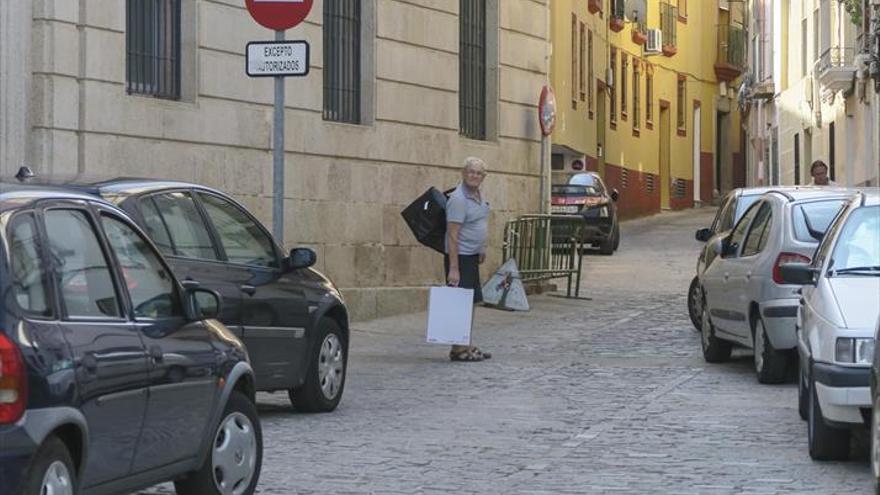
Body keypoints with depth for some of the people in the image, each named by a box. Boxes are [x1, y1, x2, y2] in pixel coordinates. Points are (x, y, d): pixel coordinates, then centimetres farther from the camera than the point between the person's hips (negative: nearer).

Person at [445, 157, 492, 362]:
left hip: (472, 256, 9)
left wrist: (481, 249, 22)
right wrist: (453, 269, -26)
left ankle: (465, 345, 18)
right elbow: (452, 235, -22)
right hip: (460, 257, -9)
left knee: (470, 302, 12)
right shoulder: (459, 199, -19)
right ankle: (458, 349, -6)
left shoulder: (479, 195, 9)